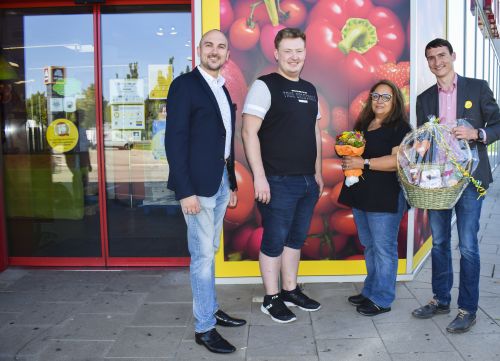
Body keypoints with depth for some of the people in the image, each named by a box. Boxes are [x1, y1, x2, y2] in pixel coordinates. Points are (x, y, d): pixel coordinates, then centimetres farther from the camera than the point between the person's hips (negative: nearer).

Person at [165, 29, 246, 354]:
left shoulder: (223, 90, 16)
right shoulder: (185, 85, -8)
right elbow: (175, 140, -15)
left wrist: (232, 183, 15)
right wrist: (185, 191, -20)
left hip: (221, 181, 8)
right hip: (198, 183, -8)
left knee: (210, 251, 17)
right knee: (203, 255, -2)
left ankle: (211, 309, 31)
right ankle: (204, 327, 10)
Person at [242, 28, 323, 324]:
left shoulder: (310, 90, 14)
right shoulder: (265, 86, -7)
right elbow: (249, 133, -14)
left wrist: (318, 173, 16)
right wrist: (259, 176, -18)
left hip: (308, 180, 7)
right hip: (278, 180, -7)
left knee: (296, 238, 15)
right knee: (275, 240, 3)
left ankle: (290, 290, 30)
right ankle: (272, 299, 17)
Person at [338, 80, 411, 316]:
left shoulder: (400, 127, -7)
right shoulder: (363, 124, 16)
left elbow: (398, 160, -19)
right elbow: (354, 152, 26)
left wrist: (363, 163, -19)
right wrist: (348, 159, 2)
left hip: (385, 197, -8)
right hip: (360, 194, 8)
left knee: (383, 247, 0)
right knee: (369, 246, 16)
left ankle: (382, 300, 10)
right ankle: (370, 291, 29)